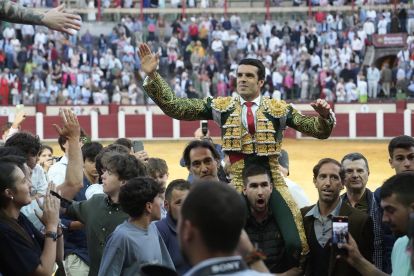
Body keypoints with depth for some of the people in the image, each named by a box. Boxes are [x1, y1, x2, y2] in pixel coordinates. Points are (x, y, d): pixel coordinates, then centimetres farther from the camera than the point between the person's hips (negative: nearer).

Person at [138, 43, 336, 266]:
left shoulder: (278, 109, 6)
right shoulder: (222, 107, 6)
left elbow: (319, 130, 4)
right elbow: (173, 107, 2)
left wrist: (324, 116, -18)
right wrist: (152, 76, -7)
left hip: (272, 183, 0)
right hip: (237, 184, 0)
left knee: (295, 246, -12)